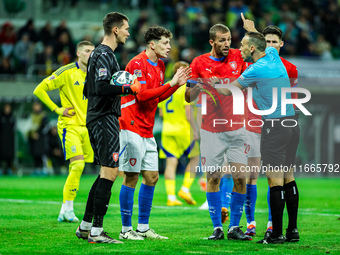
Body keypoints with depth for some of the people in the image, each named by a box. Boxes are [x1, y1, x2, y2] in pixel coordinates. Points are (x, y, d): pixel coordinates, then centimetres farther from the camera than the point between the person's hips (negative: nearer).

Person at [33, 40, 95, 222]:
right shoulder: (67, 72, -8)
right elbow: (39, 90, -9)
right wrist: (57, 109, -10)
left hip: (86, 126, 6)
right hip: (70, 125, -6)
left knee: (76, 169, 5)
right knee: (78, 164, -18)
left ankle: (65, 213, 12)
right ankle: (67, 209, -11)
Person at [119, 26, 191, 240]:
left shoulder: (159, 65, 14)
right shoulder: (137, 64, -13)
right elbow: (142, 95, -22)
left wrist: (177, 84, 6)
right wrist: (170, 84, -20)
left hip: (147, 131, 9)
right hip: (132, 128, -9)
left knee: (152, 177, 8)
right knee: (131, 178, -6)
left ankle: (143, 228, 14)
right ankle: (126, 229, -1)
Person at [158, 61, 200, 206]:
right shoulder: (184, 89, -8)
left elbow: (161, 113, 14)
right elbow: (188, 113, -14)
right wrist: (195, 130, -11)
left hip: (167, 129, 6)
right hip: (183, 129, -6)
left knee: (171, 162, 2)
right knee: (195, 157, 11)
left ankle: (171, 197, -4)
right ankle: (185, 189, 2)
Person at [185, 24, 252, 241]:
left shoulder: (238, 57, 4)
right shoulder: (199, 63, 1)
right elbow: (188, 98, 6)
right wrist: (195, 88, -17)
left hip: (236, 128, 1)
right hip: (211, 130, -1)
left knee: (240, 177, -5)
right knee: (213, 178, -2)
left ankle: (234, 227, 5)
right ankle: (217, 228, 7)